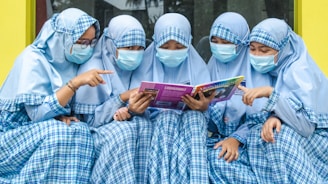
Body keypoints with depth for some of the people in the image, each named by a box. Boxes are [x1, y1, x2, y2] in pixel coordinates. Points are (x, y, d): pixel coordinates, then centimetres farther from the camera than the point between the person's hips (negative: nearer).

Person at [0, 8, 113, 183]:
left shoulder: (71, 61, 1)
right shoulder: (33, 59, -19)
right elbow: (37, 113, -28)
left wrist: (62, 116, -16)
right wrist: (76, 82, -31)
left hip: (41, 132, 6)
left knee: (80, 130, -22)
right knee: (59, 134, -31)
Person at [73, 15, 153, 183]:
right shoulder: (92, 70, -10)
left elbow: (143, 114, 1)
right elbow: (89, 119, -11)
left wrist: (132, 111, -24)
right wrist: (122, 98, -21)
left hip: (130, 126, 4)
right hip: (97, 132, -4)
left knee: (143, 124, -29)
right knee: (124, 130, -35)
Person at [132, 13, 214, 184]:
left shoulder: (197, 66, 8)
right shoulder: (147, 65, 5)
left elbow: (205, 108, 2)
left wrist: (203, 107, -24)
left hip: (191, 121, 1)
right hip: (155, 121, 0)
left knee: (195, 117, -34)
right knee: (167, 118, -34)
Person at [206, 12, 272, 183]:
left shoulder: (256, 71, -3)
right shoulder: (209, 69, 10)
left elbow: (260, 116, -8)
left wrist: (236, 139, -21)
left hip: (244, 140, -3)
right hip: (214, 136, 3)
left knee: (221, 161, -31)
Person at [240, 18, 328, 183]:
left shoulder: (299, 70, -20)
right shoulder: (272, 68, 1)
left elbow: (307, 124, -29)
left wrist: (270, 93, -34)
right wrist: (274, 118, -27)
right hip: (293, 136, 6)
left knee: (281, 137, -32)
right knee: (258, 134, -21)